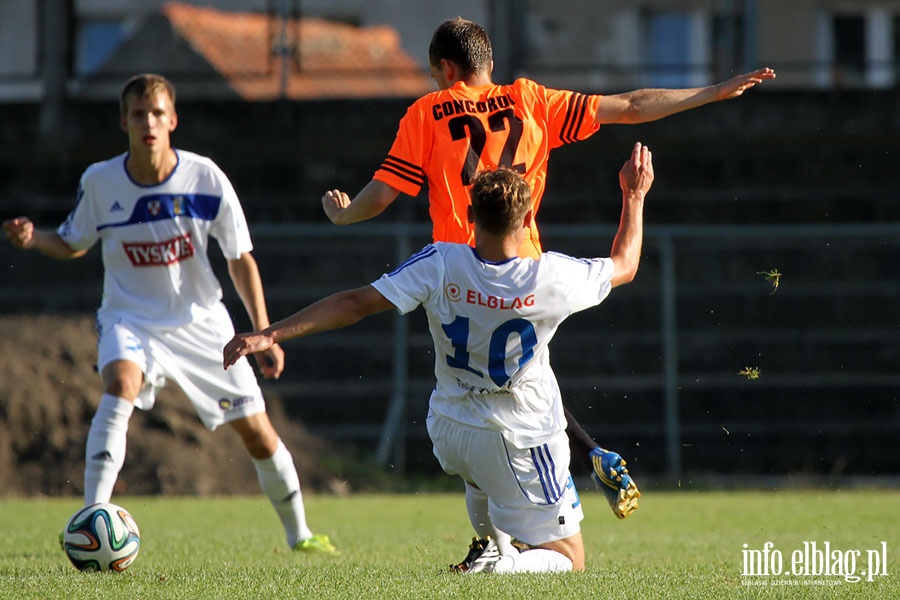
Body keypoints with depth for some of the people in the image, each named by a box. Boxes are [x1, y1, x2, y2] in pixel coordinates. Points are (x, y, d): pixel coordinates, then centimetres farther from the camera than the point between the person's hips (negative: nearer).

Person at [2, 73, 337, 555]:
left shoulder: (205, 178, -13)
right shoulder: (99, 182, -12)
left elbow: (240, 261, -3)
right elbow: (73, 244, 7)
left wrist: (264, 334, -8)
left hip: (201, 322, 1)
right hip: (130, 319, -1)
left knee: (258, 434, 3)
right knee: (120, 384, -34)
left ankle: (299, 534, 28)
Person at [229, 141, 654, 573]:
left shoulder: (440, 266, -17)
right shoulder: (551, 277, -19)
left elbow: (355, 303, -19)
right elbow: (623, 266, 2)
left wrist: (269, 335, -17)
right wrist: (635, 196, 17)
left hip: (448, 436, 4)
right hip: (521, 445, -4)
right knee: (568, 559, 4)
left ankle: (490, 548, 25)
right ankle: (499, 568, -24)